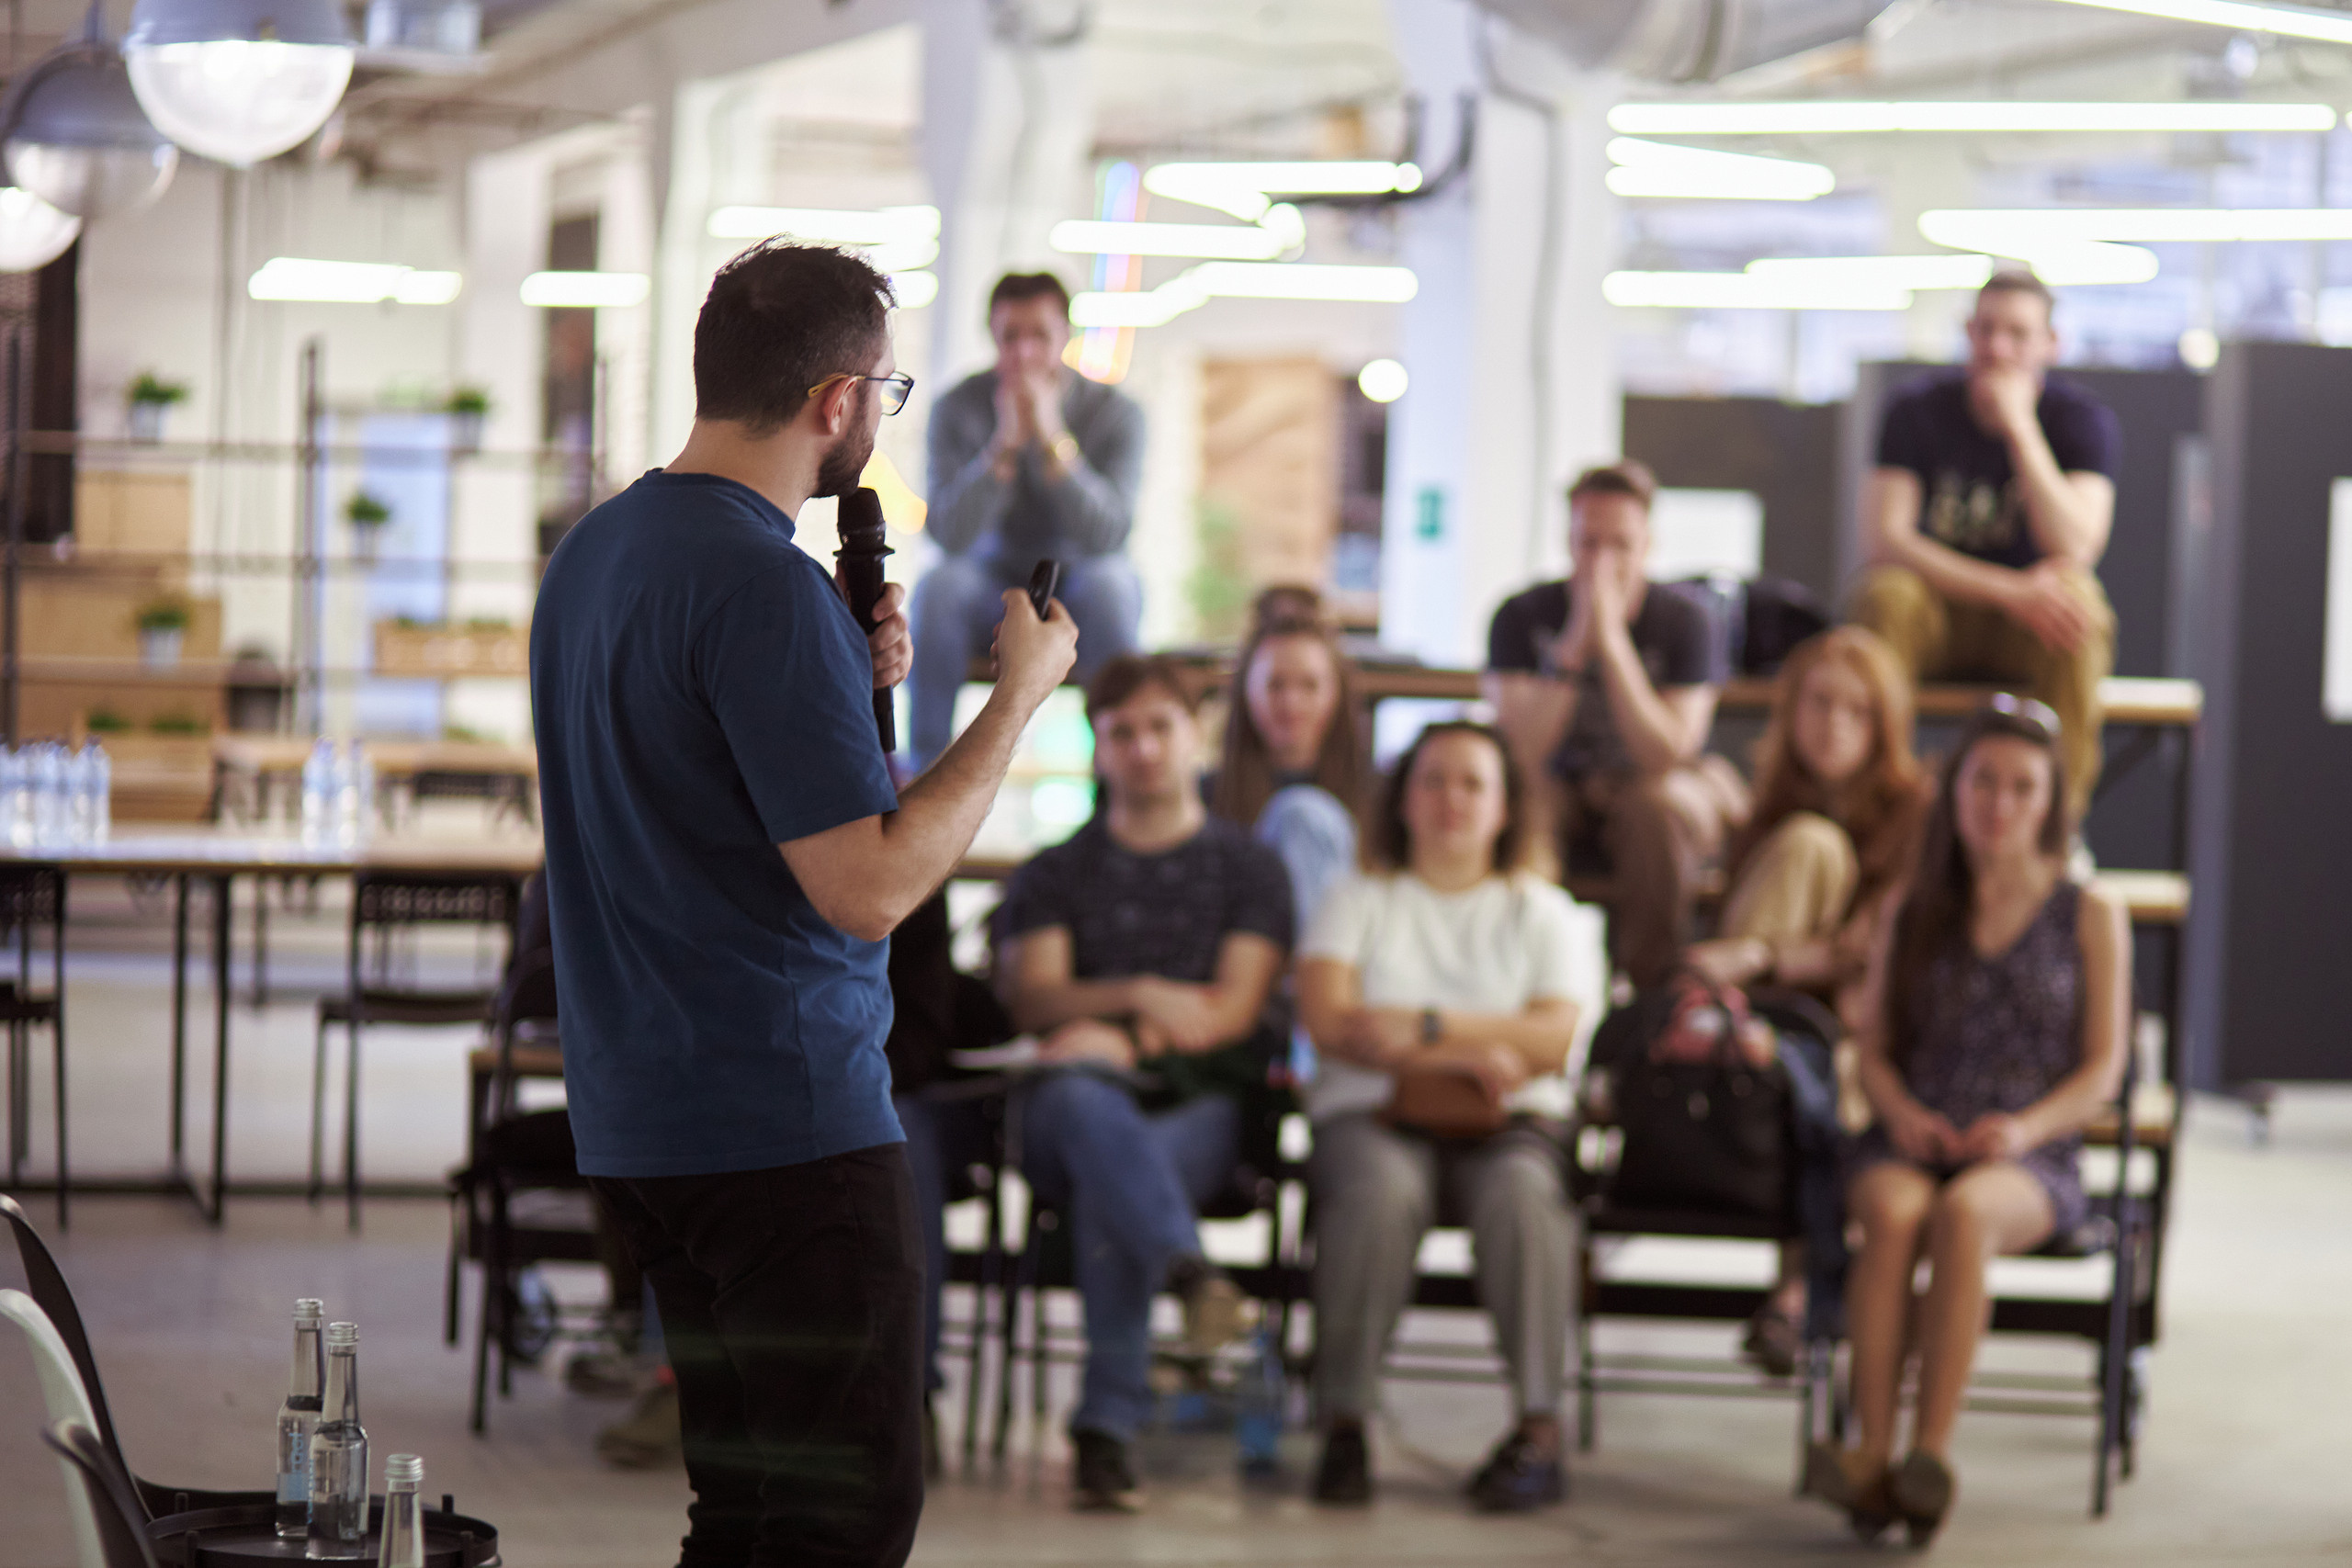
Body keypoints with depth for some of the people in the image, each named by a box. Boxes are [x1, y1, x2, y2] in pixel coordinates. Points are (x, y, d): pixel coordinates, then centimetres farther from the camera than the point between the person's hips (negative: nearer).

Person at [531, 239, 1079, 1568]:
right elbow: (869, 886, -21)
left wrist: (849, 676, 13)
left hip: (639, 1119, 10)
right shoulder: (762, 584, -18)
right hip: (789, 1123, -10)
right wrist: (1021, 693, -11)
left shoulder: (591, 552, 12)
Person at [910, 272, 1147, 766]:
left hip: (1081, 595, -1)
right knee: (939, 585, -31)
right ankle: (925, 769, -24)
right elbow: (949, 534, -22)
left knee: (1109, 579, -34)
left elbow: (1106, 535, -25)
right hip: (993, 586, 1)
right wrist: (1005, 443, -33)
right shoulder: (959, 409, -10)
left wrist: (1052, 438, -34)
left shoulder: (1116, 412, -13)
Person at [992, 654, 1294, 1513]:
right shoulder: (1053, 875, 24)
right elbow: (1032, 997, 7)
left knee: (1107, 1189, -37)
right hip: (1067, 1114, 1)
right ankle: (1189, 1269, -64)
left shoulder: (1248, 869, 20)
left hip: (1200, 1099, -1)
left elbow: (1233, 1011, 5)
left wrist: (1117, 1036, -7)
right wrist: (1140, 996, -10)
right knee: (1083, 1099, -40)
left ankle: (1106, 1432, -43)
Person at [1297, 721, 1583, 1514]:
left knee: (1521, 1192, -35)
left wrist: (1427, 1024, -8)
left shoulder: (1539, 910, 18)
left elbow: (1554, 1039, 1)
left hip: (1501, 1124, 1)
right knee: (1381, 1189, -36)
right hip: (1370, 1117, 0)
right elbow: (1331, 1023, -1)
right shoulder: (1358, 901, 17)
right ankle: (1343, 1423, -30)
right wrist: (1472, 1054, -9)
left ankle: (1539, 1427, -34)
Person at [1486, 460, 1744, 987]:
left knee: (1658, 805, -36)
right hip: (1563, 789, 1)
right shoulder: (1523, 616, -10)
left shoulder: (1681, 621, -13)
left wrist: (1611, 638, -31)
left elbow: (1666, 756, -25)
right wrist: (1575, 641, -29)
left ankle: (1648, 985, -22)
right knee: (1517, 807, -34)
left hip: (1651, 789, 0)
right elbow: (1520, 751, -20)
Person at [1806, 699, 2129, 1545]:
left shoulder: (2091, 915, 11)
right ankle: (1872, 1451, -43)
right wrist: (1901, 1111, -7)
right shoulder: (1914, 913, 19)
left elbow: (2103, 1067, 6)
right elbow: (1875, 1048, 15)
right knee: (1893, 1213, -35)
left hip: (2029, 1158, -2)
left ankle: (1932, 1449, -44)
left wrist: (2026, 1127, -13)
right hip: (1911, 1145, 2)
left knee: (1963, 1213, -38)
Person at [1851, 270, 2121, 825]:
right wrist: (2007, 588, -28)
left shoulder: (2084, 419, -7)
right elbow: (1885, 539, -17)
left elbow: (2075, 551, -23)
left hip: (2028, 632, 0)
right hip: (1935, 615, 0)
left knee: (2079, 597, -33)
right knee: (1886, 594, -33)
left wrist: (2019, 426, -27)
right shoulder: (1917, 410, -6)